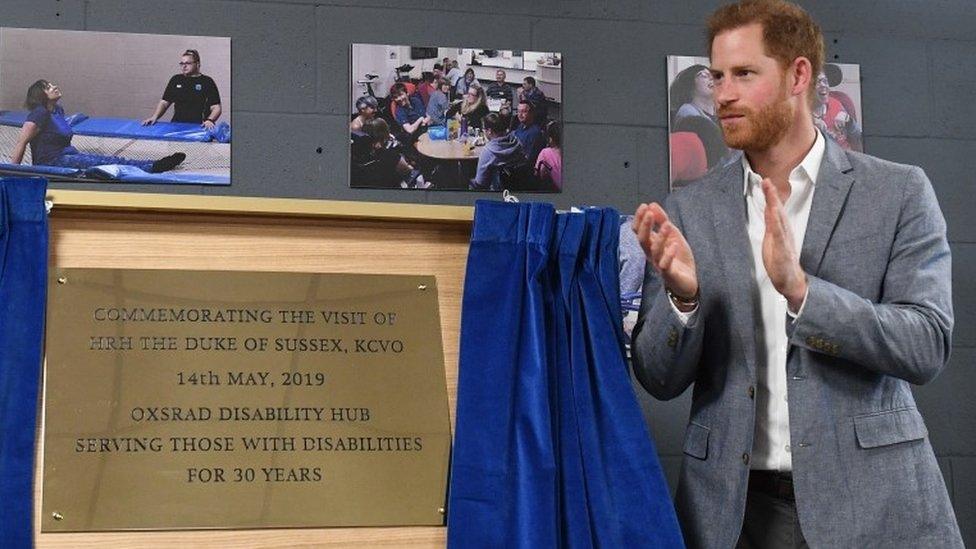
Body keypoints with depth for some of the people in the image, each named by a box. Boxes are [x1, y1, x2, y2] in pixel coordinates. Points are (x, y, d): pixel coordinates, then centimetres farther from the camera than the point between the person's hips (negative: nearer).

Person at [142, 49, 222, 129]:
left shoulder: (207, 82, 4)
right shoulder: (176, 80, 16)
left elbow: (216, 107, 0)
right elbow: (164, 102, 18)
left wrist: (209, 120, -19)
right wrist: (154, 117, 1)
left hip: (198, 126, -3)